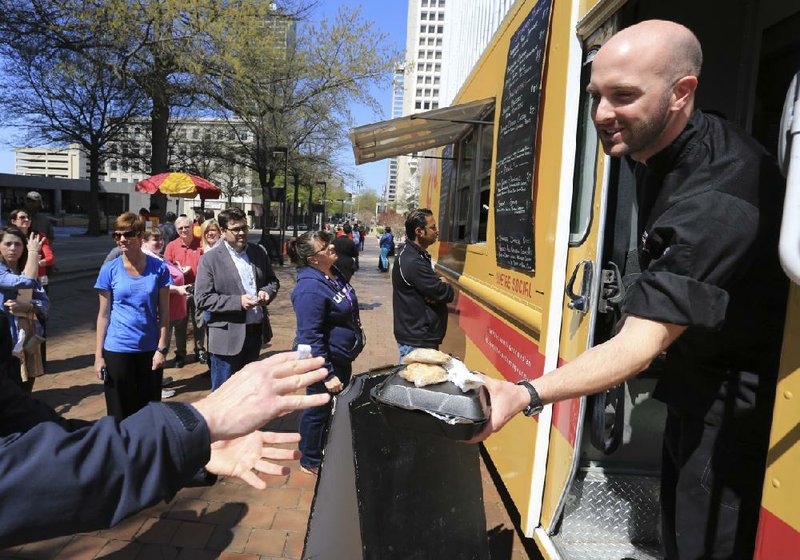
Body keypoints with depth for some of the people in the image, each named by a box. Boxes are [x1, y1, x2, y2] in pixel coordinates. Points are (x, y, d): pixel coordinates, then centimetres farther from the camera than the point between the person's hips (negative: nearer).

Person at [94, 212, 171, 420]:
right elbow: (104, 314, 1)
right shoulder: (110, 269, -2)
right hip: (117, 350, 0)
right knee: (120, 413, 11)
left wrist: (161, 348, -5)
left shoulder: (158, 268, -3)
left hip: (150, 350, 0)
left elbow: (164, 312, 0)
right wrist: (98, 355, -1)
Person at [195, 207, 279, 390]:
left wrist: (267, 292, -8)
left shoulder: (259, 252, 6)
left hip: (256, 331, 5)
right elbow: (202, 299, -13)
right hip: (228, 336, -5)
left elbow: (272, 280, 15)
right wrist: (238, 302, -23)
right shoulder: (210, 259, -9)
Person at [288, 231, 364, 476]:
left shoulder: (334, 273, 1)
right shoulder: (311, 288, -29)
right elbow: (310, 337, -28)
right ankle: (311, 462, 32)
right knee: (319, 411, 10)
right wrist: (327, 375, -26)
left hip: (342, 358, 9)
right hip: (325, 361, -9)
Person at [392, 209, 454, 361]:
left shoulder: (418, 256, 11)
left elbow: (431, 283, 12)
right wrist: (446, 287, 1)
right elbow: (445, 293, -21)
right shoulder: (412, 263, -23)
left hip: (422, 336, 10)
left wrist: (440, 283, -11)